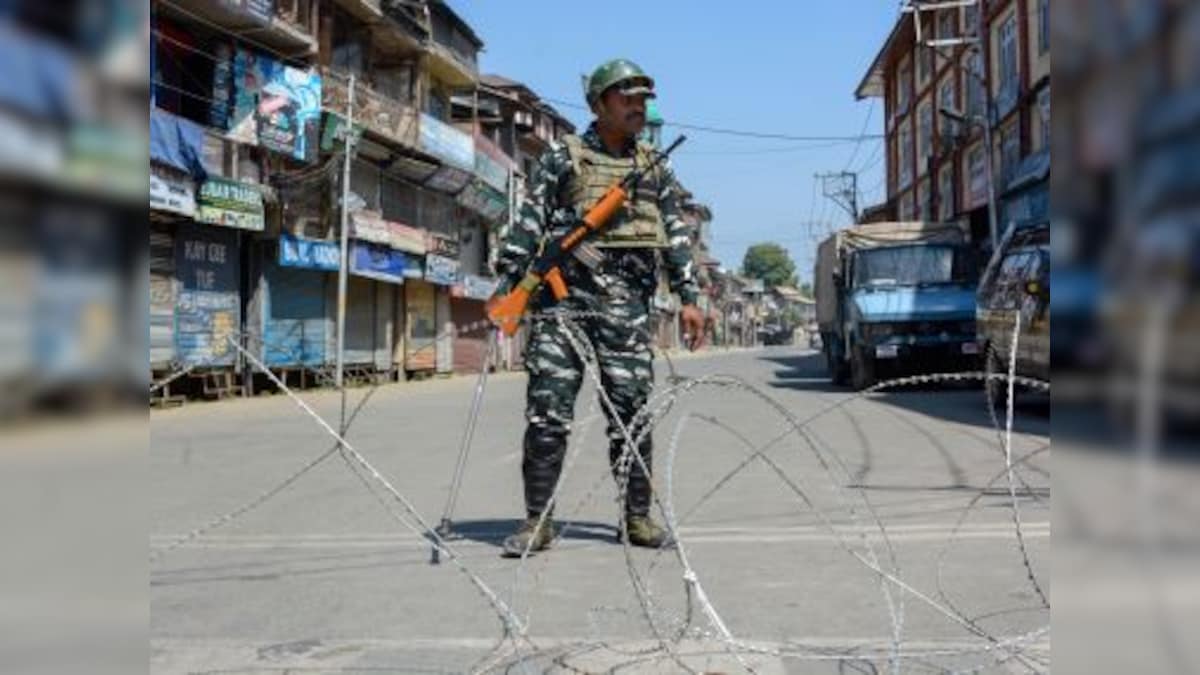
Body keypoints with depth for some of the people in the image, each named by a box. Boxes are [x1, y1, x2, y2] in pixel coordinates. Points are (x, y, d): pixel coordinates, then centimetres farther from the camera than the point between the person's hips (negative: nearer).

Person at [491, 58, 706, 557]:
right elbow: (528, 223, 3)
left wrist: (689, 298, 8)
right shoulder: (563, 156, 8)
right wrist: (506, 285, -6)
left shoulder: (655, 168, 18)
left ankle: (638, 516, 13)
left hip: (626, 305, 2)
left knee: (631, 410, 2)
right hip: (562, 296, -2)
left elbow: (676, 235, 17)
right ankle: (537, 519, 5)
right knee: (547, 409, -4)